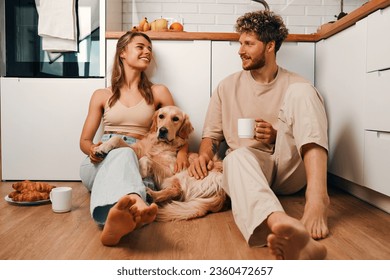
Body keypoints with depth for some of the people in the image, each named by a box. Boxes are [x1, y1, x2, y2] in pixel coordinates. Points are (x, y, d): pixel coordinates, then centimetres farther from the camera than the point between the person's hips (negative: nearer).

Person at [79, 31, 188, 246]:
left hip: (137, 161, 0)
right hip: (100, 162, 1)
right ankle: (136, 204, -71)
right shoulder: (102, 95, 16)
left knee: (123, 155, -39)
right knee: (121, 153, -38)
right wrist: (92, 150, -10)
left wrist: (182, 152, -6)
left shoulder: (158, 92, 16)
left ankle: (116, 215, -71)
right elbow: (84, 140, 16)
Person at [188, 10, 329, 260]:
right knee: (237, 156, -37)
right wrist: (204, 155, -11)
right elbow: (211, 135, 13)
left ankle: (317, 196, -38)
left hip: (290, 168, 0)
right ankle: (282, 225, -69)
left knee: (301, 91, -19)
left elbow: (312, 135, 11)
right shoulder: (228, 86, 12)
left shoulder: (295, 85, 9)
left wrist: (277, 137, -10)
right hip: (250, 165, 0)